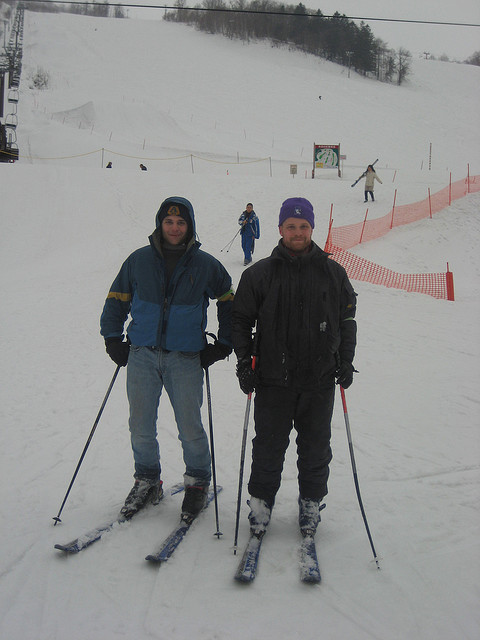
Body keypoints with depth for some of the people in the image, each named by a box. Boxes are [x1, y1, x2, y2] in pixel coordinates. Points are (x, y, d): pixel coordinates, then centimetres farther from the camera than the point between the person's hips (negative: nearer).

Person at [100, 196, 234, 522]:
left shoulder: (205, 264, 1)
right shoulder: (139, 260, 3)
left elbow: (228, 303, 13)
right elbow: (117, 300, 14)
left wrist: (223, 344, 8)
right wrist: (113, 339, 8)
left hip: (186, 357, -2)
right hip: (142, 355, 2)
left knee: (190, 427, 0)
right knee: (140, 426, 6)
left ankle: (198, 483, 22)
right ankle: (147, 482, 26)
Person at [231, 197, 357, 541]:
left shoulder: (332, 273, 5)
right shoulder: (260, 274, 2)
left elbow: (347, 320, 12)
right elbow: (240, 319, 7)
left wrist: (346, 361, 5)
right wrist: (244, 361, -1)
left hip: (319, 380, 1)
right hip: (273, 379, -1)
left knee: (315, 447, 11)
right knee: (268, 446, 7)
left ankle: (311, 502, 28)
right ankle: (261, 500, 25)